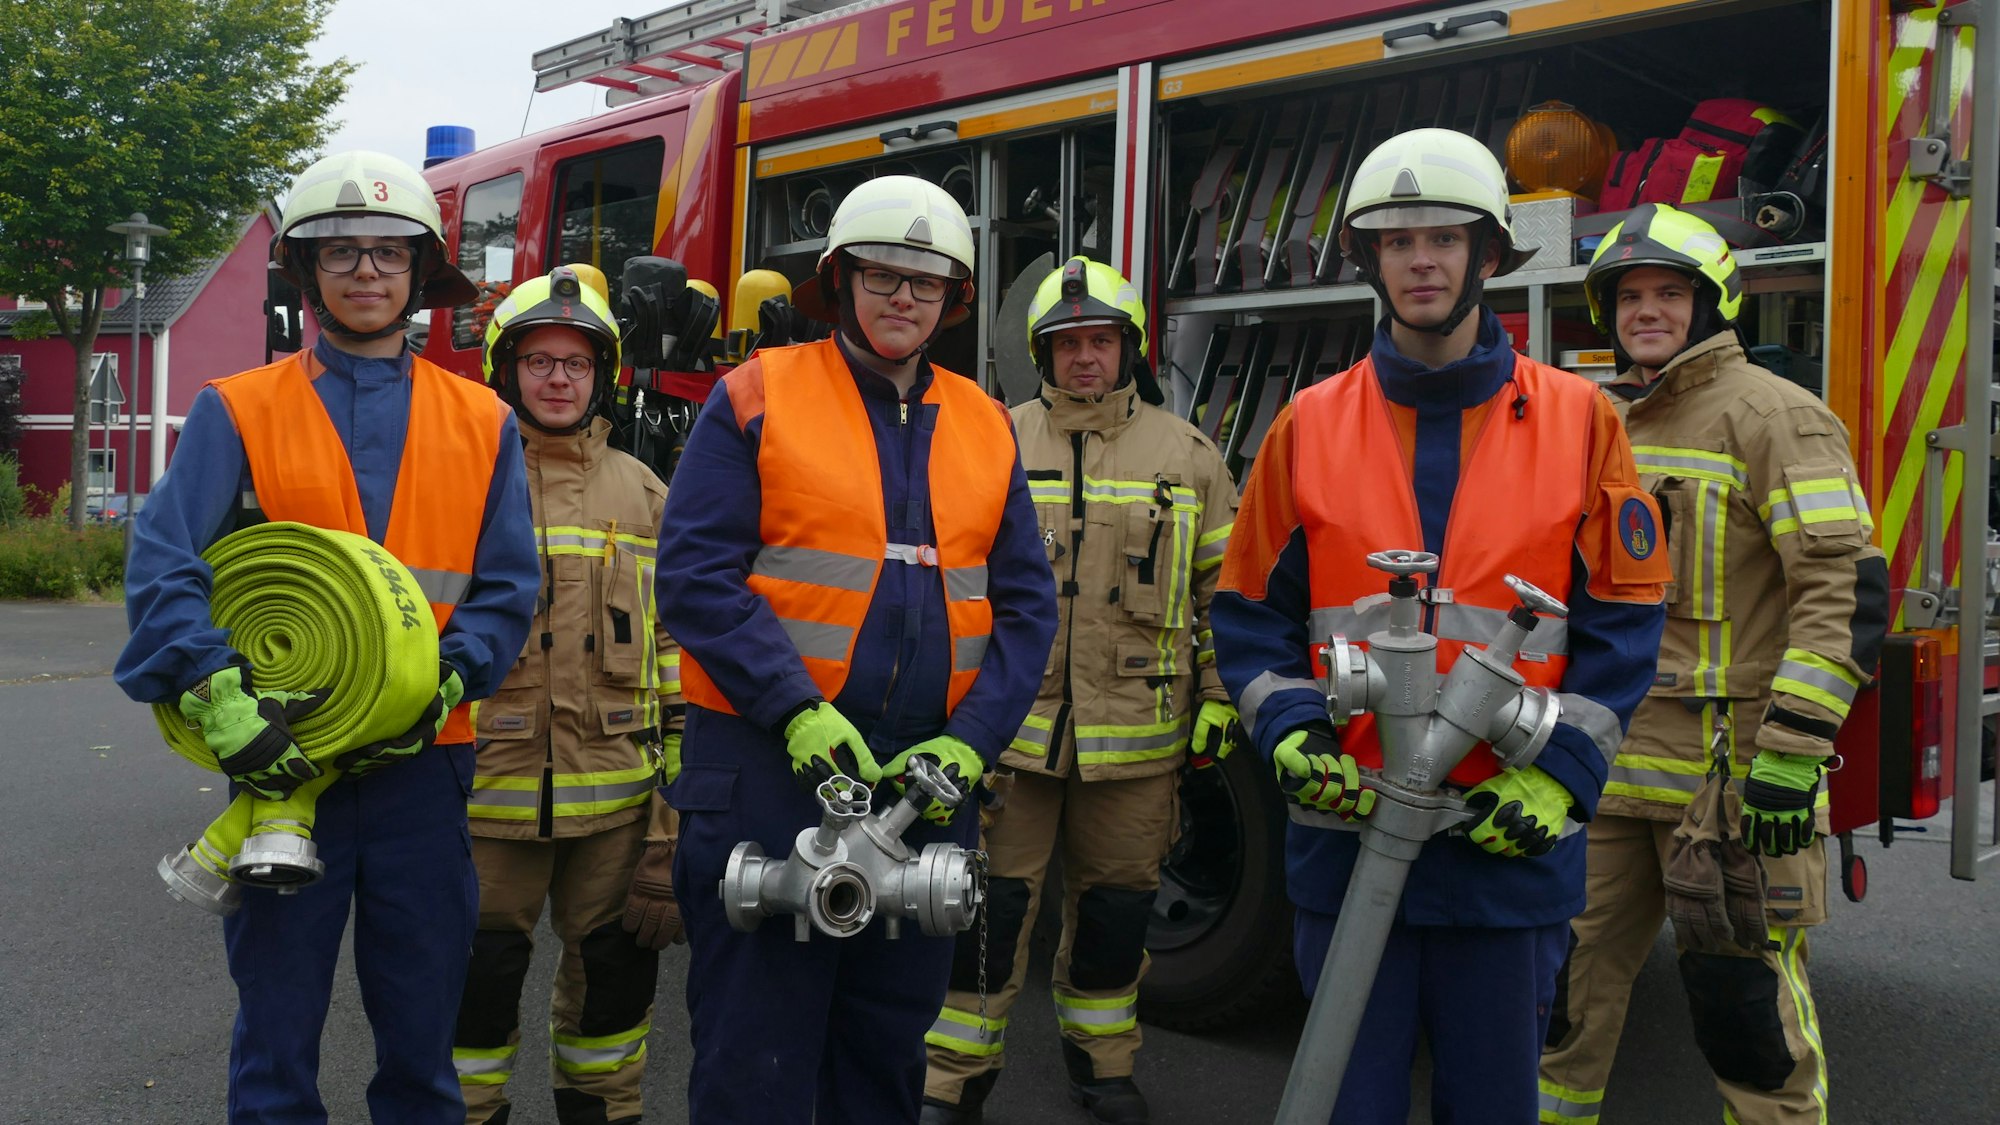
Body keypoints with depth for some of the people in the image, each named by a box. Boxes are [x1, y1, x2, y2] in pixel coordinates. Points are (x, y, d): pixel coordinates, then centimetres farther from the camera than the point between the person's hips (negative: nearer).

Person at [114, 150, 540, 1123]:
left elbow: (506, 587, 1)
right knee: (277, 1033, 10)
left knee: (421, 1033, 12)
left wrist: (438, 687, -15)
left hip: (423, 765, 1)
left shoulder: (481, 423, 6)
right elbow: (163, 566, -9)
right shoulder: (237, 413, 2)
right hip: (280, 760, -1)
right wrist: (220, 699, -23)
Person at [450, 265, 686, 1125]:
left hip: (616, 788, 3)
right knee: (479, 974, 6)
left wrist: (676, 756, 8)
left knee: (617, 966, 12)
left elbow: (671, 640, 13)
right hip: (487, 788, -2)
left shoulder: (641, 492, 12)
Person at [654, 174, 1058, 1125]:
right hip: (768, 769, -4)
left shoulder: (986, 428, 10)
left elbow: (1025, 605, 6)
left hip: (928, 779, 4)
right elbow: (695, 574, -11)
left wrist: (971, 741, -8)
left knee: (888, 1046, 18)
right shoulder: (756, 398, -3)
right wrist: (797, 712, -21)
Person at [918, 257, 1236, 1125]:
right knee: (990, 902, 2)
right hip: (1008, 722, -1)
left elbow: (1225, 587, 9)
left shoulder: (1186, 454, 6)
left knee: (1114, 903, 13)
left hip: (1136, 732, 1)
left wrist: (1218, 698, 5)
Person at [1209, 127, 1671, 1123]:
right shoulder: (1310, 425, 5)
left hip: (1510, 842, 0)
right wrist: (1290, 733, -9)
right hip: (1348, 825, 0)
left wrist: (1560, 772, -9)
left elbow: (1621, 619, 2)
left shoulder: (1578, 420, 3)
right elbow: (1251, 608, 7)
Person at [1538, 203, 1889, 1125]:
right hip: (1601, 768, 7)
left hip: (1726, 772, -6)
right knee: (1567, 984, 11)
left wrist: (1791, 754, -19)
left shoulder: (1771, 414, -5)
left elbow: (1846, 587, -13)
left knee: (1745, 1001, 1)